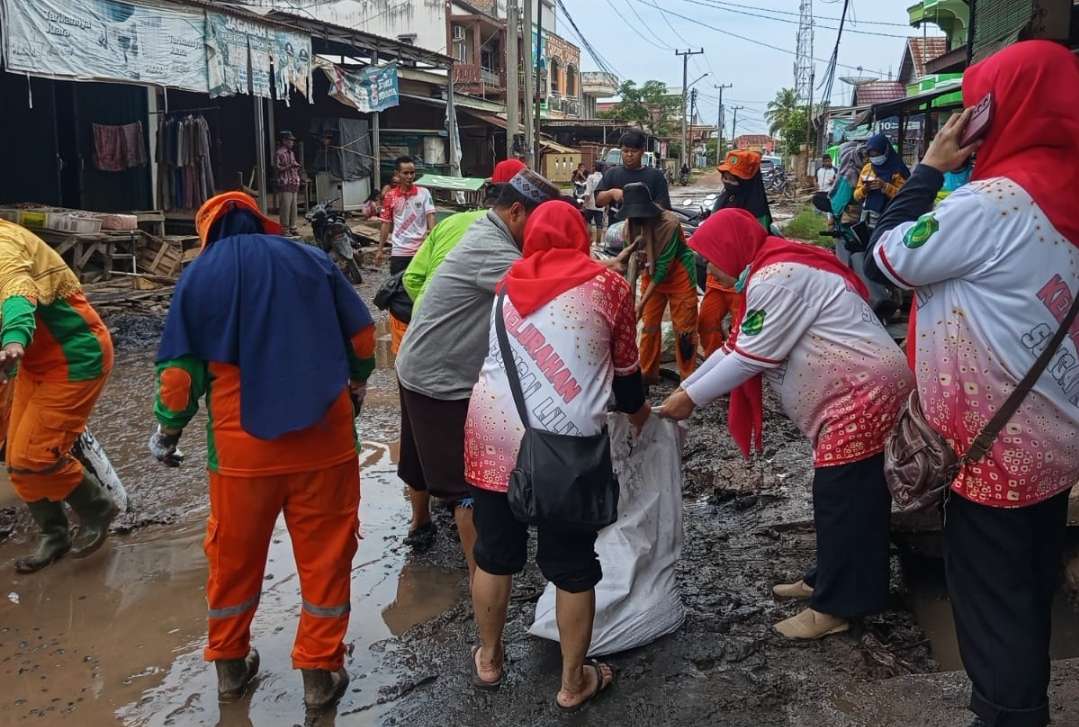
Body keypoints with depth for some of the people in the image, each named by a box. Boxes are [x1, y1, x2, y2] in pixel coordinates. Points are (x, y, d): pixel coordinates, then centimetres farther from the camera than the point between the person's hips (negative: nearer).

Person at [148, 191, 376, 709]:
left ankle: (229, 665, 34)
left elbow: (180, 369, -1)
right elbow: (363, 335, 6)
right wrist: (357, 384, 24)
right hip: (325, 439, 0)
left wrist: (167, 430, 14)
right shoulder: (312, 259, 4)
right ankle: (319, 674, 20)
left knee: (234, 555, 19)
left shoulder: (199, 275, 3)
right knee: (325, 555, 10)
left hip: (243, 445, 1)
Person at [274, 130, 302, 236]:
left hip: (294, 185, 8)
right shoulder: (279, 153, -6)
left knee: (293, 208, 8)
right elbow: (277, 168, -13)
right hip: (285, 185, -8)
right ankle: (285, 230, -5)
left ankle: (292, 229, 14)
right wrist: (290, 166, -20)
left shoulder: (291, 153, 18)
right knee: (285, 208, -8)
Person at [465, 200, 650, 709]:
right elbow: (624, 367, 12)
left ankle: (489, 661, 39)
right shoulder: (607, 285, 1)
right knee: (572, 566, 13)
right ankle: (573, 683, 28)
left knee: (494, 553, 20)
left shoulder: (509, 284, 11)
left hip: (493, 431, 4)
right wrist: (637, 408, 32)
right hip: (564, 441, -3)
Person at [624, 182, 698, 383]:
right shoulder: (631, 224, -12)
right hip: (652, 274, 5)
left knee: (684, 327, 0)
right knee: (649, 324, 8)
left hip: (679, 275, -5)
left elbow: (663, 266, -27)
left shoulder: (669, 223, -29)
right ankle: (648, 372, 20)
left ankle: (688, 377, 10)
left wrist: (642, 302, -28)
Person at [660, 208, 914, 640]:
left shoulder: (776, 278, -19)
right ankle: (828, 581, 30)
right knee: (837, 497, 17)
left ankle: (836, 606, 8)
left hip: (864, 395, -11)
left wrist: (692, 399, -10)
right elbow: (736, 345, 14)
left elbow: (750, 358, -19)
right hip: (854, 394, 11)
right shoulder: (777, 269, 15)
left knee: (841, 500, -3)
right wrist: (686, 388, 10)